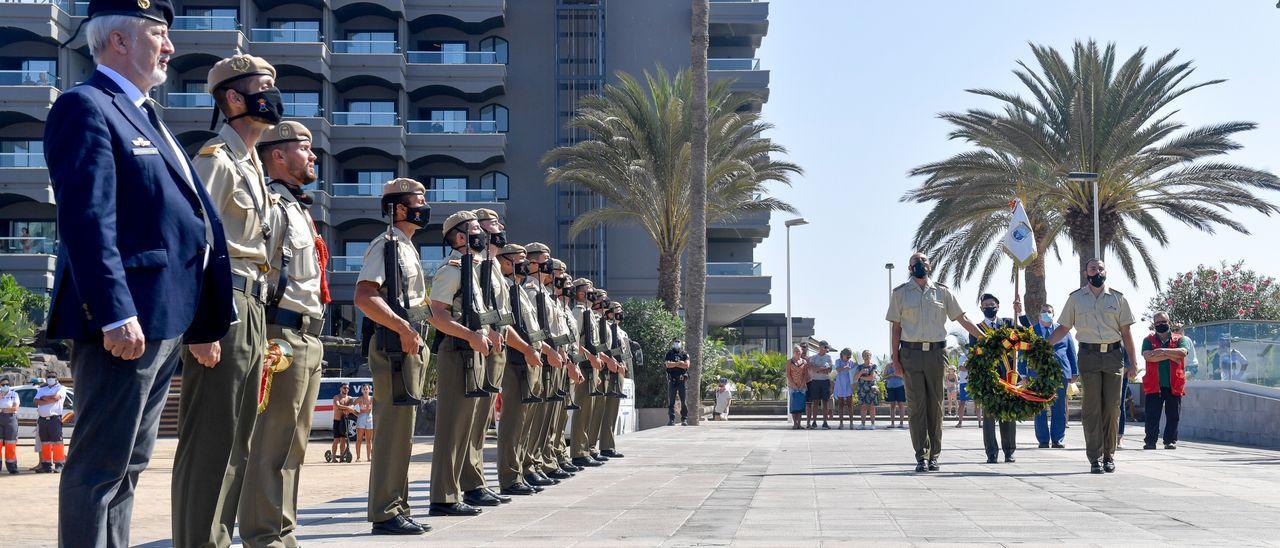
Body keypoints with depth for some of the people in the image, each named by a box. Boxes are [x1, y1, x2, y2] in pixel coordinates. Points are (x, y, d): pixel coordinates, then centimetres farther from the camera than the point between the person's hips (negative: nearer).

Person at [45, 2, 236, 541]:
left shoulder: (146, 117, 23)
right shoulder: (85, 106, -8)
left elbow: (188, 216, 22)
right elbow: (86, 219, -19)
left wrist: (203, 322, 19)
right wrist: (115, 313, -26)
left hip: (166, 322, 10)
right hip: (125, 320, -10)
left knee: (128, 463, 15)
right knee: (100, 465, -5)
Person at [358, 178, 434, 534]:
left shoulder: (407, 247, 21)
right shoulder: (385, 245, -8)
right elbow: (364, 297, -21)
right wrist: (402, 327, -24)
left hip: (410, 346, 10)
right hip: (393, 345, -10)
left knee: (402, 431, 12)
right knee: (394, 429, -10)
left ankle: (397, 508, 18)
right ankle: (385, 514, -7)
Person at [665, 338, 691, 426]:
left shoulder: (684, 353, 9)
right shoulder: (669, 353, 9)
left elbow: (687, 365, -5)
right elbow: (668, 364, -7)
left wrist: (674, 364, -5)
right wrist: (679, 363, -7)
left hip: (682, 379, 0)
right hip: (672, 379, 0)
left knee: (684, 400, -3)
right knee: (671, 400, 0)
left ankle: (684, 419, 0)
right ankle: (671, 419, 3)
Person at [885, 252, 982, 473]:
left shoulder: (942, 291, 11)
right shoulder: (900, 293, 9)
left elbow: (962, 319, 13)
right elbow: (896, 327, 8)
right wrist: (895, 355, 0)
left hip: (936, 353, 1)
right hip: (911, 353, -1)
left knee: (935, 405, 2)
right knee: (916, 405, -5)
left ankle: (934, 456, 8)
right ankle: (921, 456, -4)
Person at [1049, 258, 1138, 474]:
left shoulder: (1117, 298, 11)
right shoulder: (1076, 298, 10)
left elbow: (1126, 332, 11)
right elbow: (1063, 328, 12)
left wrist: (1132, 362, 6)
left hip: (1114, 355, 1)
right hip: (1089, 355, -1)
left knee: (1112, 407, 0)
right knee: (1092, 407, -4)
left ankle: (1109, 455, 10)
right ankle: (1094, 458, -2)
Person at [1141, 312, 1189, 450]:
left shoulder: (1180, 339, 10)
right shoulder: (1148, 340, 9)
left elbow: (1182, 352, -11)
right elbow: (1148, 356, -10)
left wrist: (1163, 350, -14)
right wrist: (1171, 356, -10)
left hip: (1174, 385, 1)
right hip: (1153, 385, 0)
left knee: (1173, 415, 2)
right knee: (1152, 415, -3)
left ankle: (1170, 440, 11)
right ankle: (1150, 441, 1)